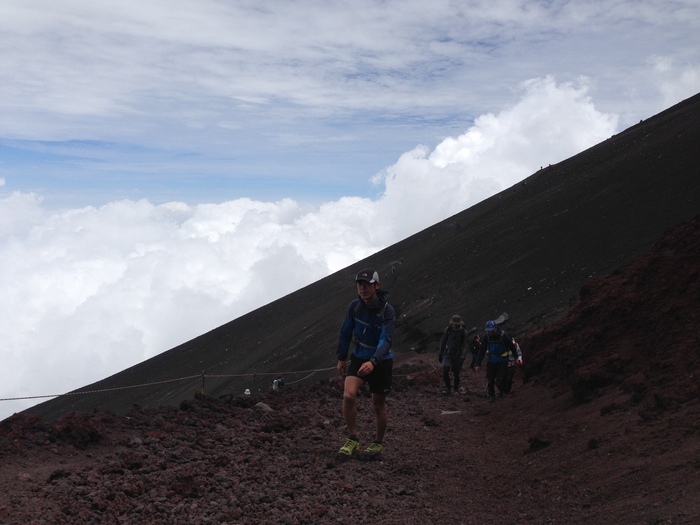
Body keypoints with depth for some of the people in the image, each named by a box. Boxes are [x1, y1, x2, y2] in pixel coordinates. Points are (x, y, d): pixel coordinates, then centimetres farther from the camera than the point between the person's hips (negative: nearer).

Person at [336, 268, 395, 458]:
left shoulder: (387, 310, -20)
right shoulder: (354, 306, -9)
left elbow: (386, 340, -29)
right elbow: (346, 333, 3)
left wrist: (373, 362, -42)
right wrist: (341, 358, 8)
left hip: (381, 362, -2)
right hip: (359, 358, 2)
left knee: (378, 405, 9)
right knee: (348, 395, -20)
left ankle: (378, 442, 32)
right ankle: (353, 439, -3)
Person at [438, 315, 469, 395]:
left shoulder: (463, 332, -12)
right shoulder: (448, 329, -9)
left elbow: (464, 346, -13)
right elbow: (443, 342, 2)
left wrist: (462, 357, -25)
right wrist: (440, 354, 5)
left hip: (458, 355, -1)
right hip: (448, 353, 1)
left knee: (456, 374, 5)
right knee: (445, 371, -16)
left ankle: (456, 389, 29)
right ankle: (448, 389, -1)